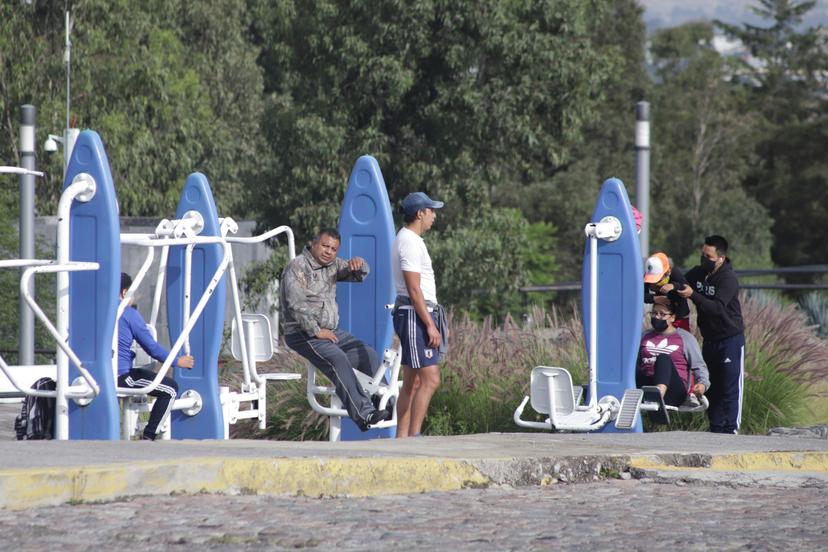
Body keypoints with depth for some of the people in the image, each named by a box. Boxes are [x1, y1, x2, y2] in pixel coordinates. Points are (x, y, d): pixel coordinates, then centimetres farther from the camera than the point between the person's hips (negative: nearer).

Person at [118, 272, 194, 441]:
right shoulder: (129, 314, -8)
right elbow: (152, 348, -6)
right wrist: (177, 362, 8)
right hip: (119, 375, -8)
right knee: (170, 389, -1)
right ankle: (147, 439, -5)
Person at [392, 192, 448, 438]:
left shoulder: (407, 240, 19)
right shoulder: (410, 243, -14)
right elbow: (414, 290, -19)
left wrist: (433, 321, 23)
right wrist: (430, 325, -21)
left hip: (418, 314, 11)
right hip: (415, 315, -11)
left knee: (413, 382, 9)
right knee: (430, 380, -14)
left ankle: (402, 438, 9)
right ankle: (413, 436, -17)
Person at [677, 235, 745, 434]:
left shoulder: (728, 279, -17)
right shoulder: (698, 273, 7)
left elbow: (717, 307, -28)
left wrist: (693, 295, -37)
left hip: (730, 338, -7)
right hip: (710, 339, 7)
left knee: (730, 386, -7)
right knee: (711, 386, 7)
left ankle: (730, 427, -6)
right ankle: (715, 427, 11)